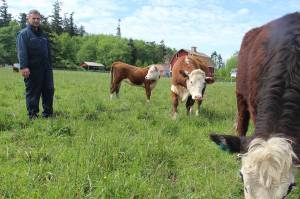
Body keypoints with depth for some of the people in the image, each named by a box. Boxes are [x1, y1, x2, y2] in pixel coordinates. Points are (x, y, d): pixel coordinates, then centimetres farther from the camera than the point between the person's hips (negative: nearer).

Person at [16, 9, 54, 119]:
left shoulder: (43, 34, 20)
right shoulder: (23, 34, -2)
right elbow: (21, 52, -13)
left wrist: (50, 66, 19)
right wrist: (23, 67, -23)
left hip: (46, 69, 6)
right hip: (32, 69, -6)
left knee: (49, 90, 6)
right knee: (32, 92, 1)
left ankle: (48, 113, 18)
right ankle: (33, 114, 10)